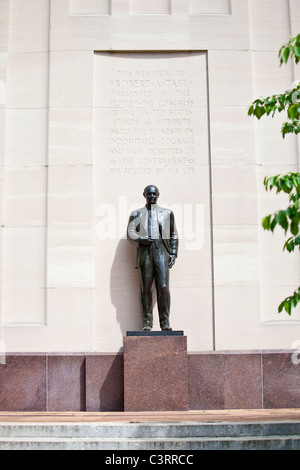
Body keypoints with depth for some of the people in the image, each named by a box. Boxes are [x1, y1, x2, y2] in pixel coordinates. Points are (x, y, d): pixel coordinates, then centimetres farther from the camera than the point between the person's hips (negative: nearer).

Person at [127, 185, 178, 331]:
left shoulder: (167, 213, 18)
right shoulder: (136, 214, 17)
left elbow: (173, 235, 17)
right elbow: (130, 233, 7)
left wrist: (173, 253, 6)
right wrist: (141, 239, -13)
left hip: (161, 250, 0)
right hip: (144, 251, 0)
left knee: (163, 287, -12)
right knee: (145, 289, -3)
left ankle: (165, 322, -7)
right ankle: (147, 323, 1)